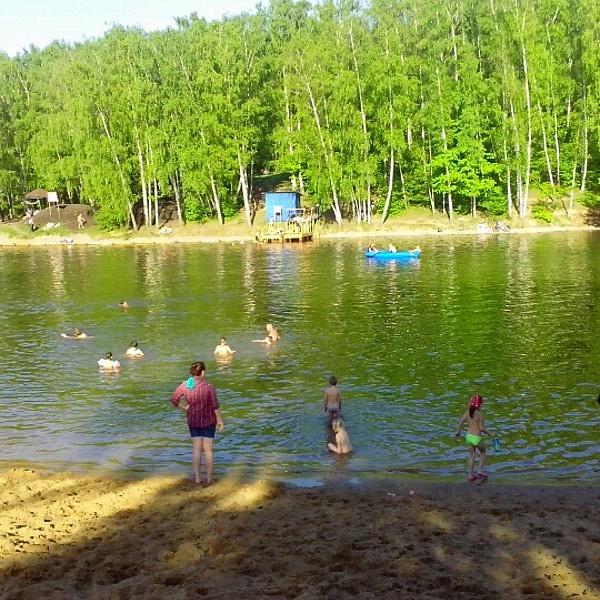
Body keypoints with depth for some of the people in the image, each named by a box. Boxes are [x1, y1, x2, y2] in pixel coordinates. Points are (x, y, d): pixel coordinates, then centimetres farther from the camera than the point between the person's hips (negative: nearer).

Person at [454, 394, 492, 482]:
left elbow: (461, 422, 3)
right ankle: (480, 471, 18)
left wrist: (458, 431, 19)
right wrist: (489, 433, -3)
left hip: (469, 436, 5)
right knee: (483, 453, 22)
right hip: (477, 438, -5)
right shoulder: (480, 414, -18)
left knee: (472, 455, 20)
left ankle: (471, 475, 22)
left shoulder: (467, 412, -2)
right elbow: (481, 428, -19)